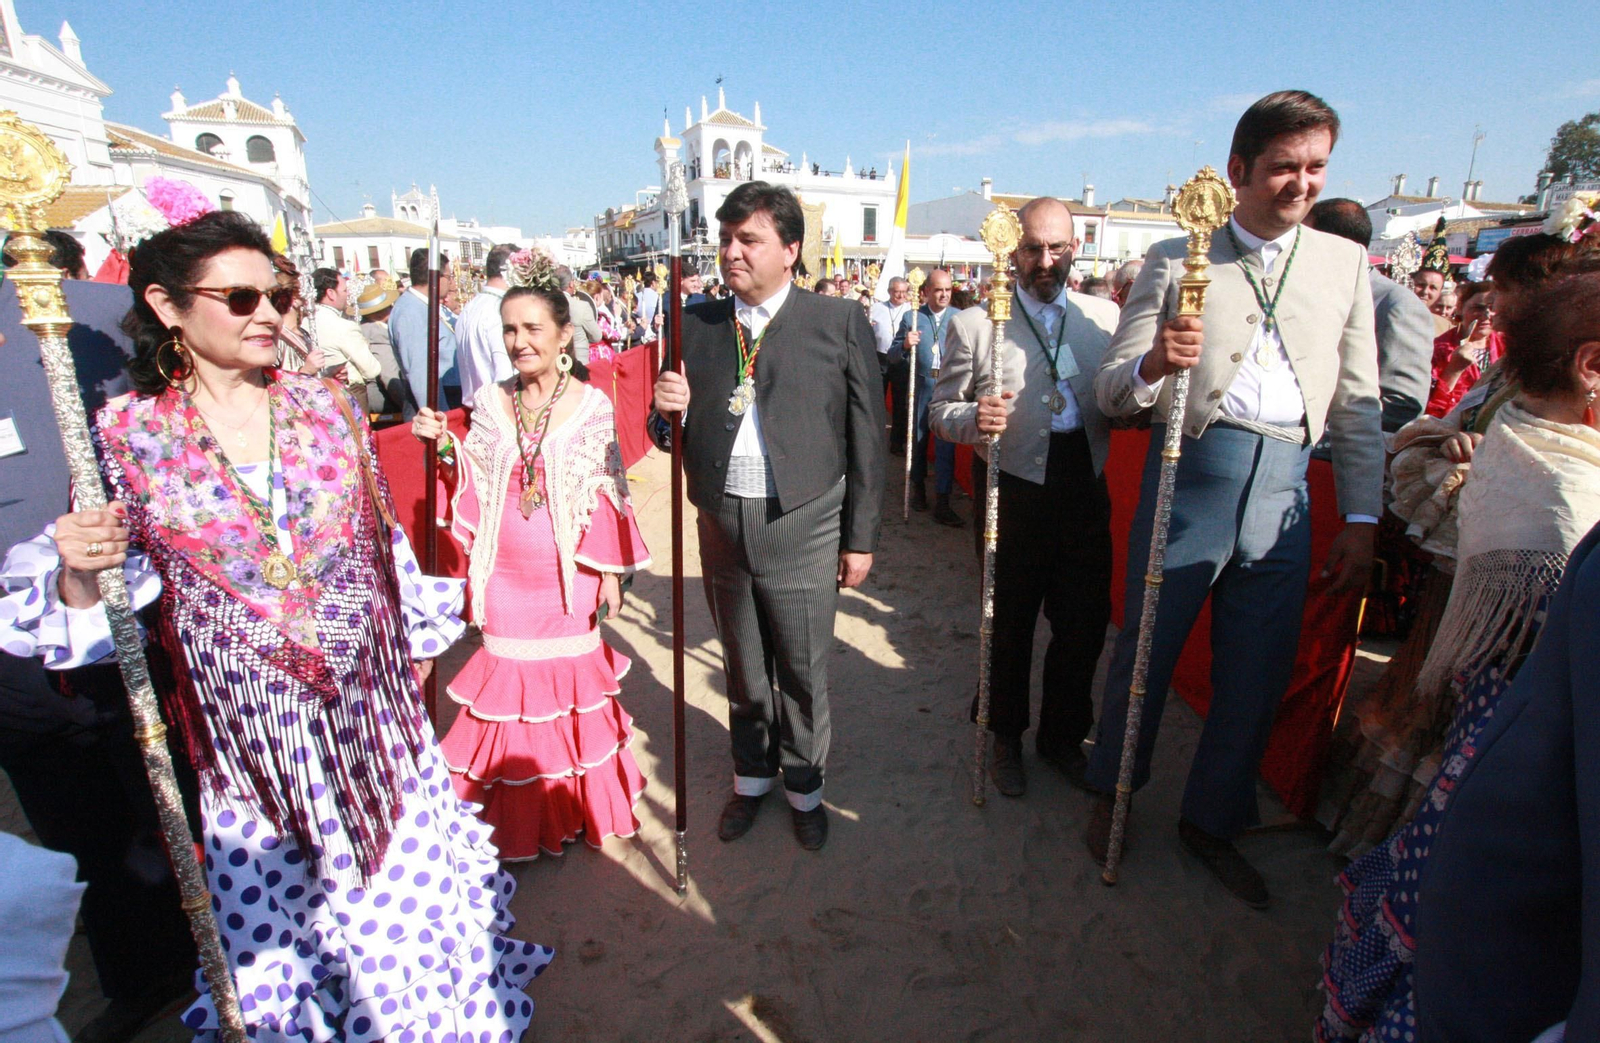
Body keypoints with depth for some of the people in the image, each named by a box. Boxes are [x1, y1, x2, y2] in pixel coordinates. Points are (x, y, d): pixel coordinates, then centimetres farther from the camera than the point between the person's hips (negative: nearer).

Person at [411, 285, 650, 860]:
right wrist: (445, 444, -11)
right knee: (513, 678, 10)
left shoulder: (591, 405, -6)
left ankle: (578, 803, 32)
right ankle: (521, 811, 30)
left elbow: (606, 495, -4)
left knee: (572, 673, 11)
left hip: (569, 570, -2)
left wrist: (612, 573, -4)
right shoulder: (491, 402, 1)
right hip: (508, 570, 2)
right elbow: (477, 489, 5)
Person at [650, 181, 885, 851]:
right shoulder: (696, 326, 5)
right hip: (721, 526, 3)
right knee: (743, 669, 19)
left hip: (802, 526, -3)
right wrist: (668, 412, -15)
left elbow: (866, 437, -4)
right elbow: (673, 434, 9)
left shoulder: (840, 323, -4)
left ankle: (804, 785, 37)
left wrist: (861, 538, -4)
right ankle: (751, 776, 43)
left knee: (803, 673, 11)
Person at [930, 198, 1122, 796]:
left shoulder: (1105, 317, 7)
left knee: (1085, 624, 11)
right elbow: (942, 411, -3)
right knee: (1009, 627, 12)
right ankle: (1005, 740, 35)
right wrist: (973, 418, -25)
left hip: (1085, 493, 3)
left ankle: (1062, 737, 36)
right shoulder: (974, 323, -2)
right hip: (1013, 495, -3)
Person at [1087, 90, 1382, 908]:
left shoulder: (1344, 262, 11)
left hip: (1285, 486, 4)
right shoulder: (1174, 259, 1)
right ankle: (1111, 793, 31)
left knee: (1258, 671, 10)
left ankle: (1212, 821, 32)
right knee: (1146, 647, 7)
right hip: (1191, 472, -3)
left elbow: (1358, 401, 11)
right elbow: (1112, 392, -3)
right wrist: (1152, 364, -26)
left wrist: (1362, 517, 7)